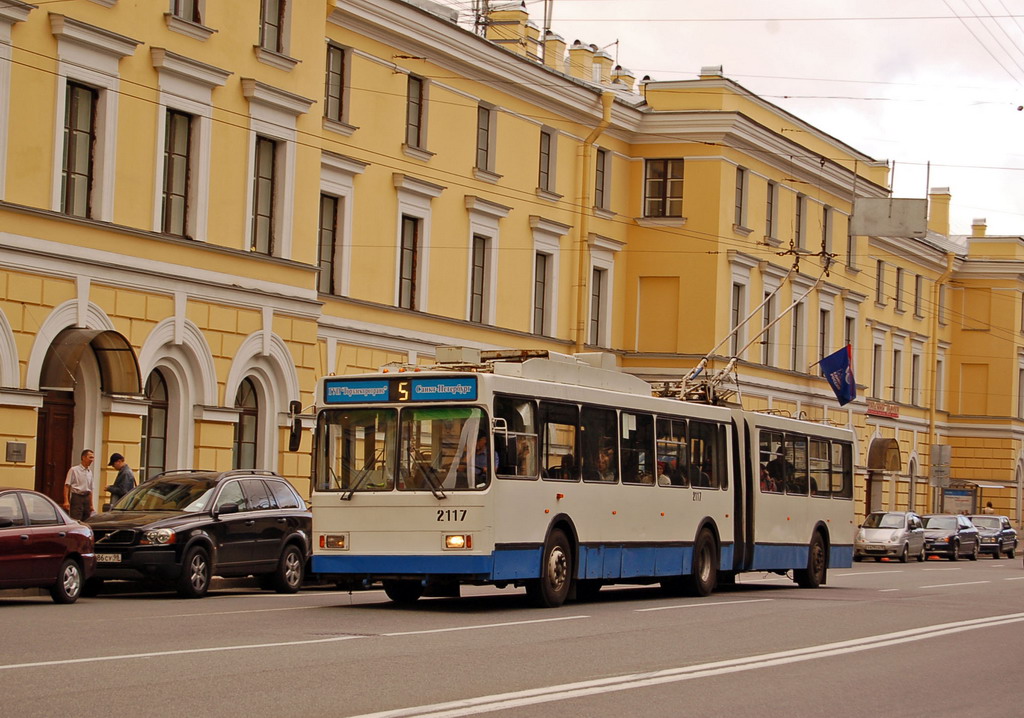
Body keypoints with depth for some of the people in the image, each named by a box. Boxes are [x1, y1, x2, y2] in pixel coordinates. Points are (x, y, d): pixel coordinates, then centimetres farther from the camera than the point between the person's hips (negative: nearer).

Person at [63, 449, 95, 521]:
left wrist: (91, 504, 19)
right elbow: (67, 486, -7)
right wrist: (66, 501, -16)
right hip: (77, 497, -6)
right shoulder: (74, 470, -4)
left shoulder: (90, 472, 16)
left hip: (86, 498, 6)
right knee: (75, 522, -13)